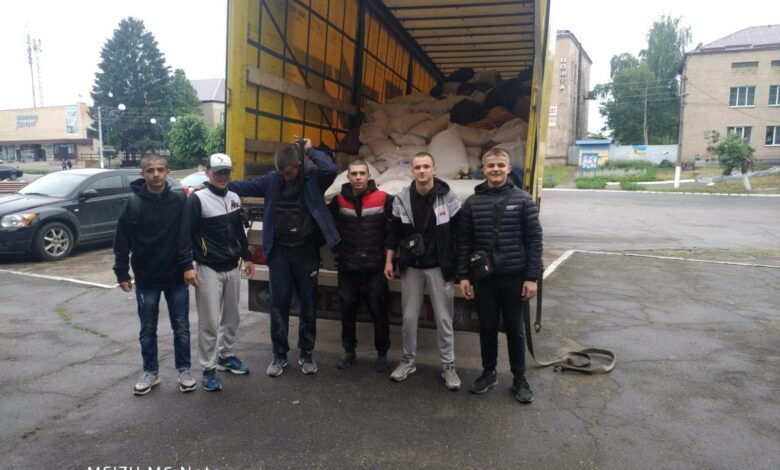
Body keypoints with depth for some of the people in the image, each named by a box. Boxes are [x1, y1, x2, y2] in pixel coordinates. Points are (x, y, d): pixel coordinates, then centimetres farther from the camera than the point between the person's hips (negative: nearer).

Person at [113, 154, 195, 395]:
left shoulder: (180, 201, -6)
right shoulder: (134, 204, -6)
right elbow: (122, 242, -2)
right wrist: (122, 273, -2)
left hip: (176, 277, 0)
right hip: (146, 279, 0)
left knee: (181, 328, 8)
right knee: (148, 330, 12)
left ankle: (184, 370, 23)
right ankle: (150, 372, 28)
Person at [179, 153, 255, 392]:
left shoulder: (234, 198, 9)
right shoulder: (197, 199, -10)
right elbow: (185, 234, -13)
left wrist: (247, 257, 19)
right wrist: (187, 266, -19)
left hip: (232, 268, 6)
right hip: (209, 269, -6)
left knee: (231, 317, 16)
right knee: (210, 322, -2)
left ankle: (227, 356, 33)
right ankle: (209, 369, 9)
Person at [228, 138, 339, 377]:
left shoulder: (312, 178, -5)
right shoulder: (272, 179, 3)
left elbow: (331, 170, -24)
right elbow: (243, 186, 5)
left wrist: (310, 150, -13)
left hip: (306, 250, -2)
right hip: (279, 250, 2)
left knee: (308, 303, 9)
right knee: (279, 303, 7)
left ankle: (306, 353, 24)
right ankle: (279, 354, 20)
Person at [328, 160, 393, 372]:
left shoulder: (383, 199, -7)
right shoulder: (339, 200, 0)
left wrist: (387, 242, 1)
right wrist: (337, 244, 8)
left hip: (375, 266, -2)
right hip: (347, 266, 2)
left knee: (378, 311, 3)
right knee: (347, 310, 11)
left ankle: (382, 353, 21)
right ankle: (349, 350, 28)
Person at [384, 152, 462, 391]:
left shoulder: (449, 198, -7)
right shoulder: (402, 199, -2)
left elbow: (458, 234, -2)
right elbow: (395, 232, 6)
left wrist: (459, 266, -3)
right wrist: (389, 260, 3)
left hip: (439, 267, -2)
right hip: (411, 266, 2)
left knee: (444, 318, 4)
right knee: (409, 316, 10)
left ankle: (448, 365, 16)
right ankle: (408, 360, 26)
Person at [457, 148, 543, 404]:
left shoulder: (523, 200, -4)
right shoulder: (472, 202, 2)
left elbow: (534, 240, -5)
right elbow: (464, 242, 4)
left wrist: (532, 277, -9)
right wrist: (463, 275, 0)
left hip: (514, 277, -2)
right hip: (484, 277, 2)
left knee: (514, 329, 10)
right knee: (487, 327, 13)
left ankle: (519, 379, 24)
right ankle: (489, 373, 31)